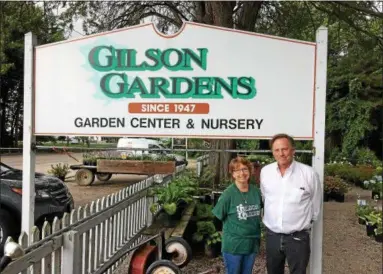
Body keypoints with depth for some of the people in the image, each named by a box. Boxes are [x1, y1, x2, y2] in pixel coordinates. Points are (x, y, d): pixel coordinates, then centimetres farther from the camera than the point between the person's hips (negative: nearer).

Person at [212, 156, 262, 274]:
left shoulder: (256, 191, -4)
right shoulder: (228, 193, -17)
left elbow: (263, 208, 13)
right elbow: (219, 216, -9)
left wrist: (252, 224, 6)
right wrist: (232, 227, -5)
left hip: (252, 242, 4)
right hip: (233, 244, -4)